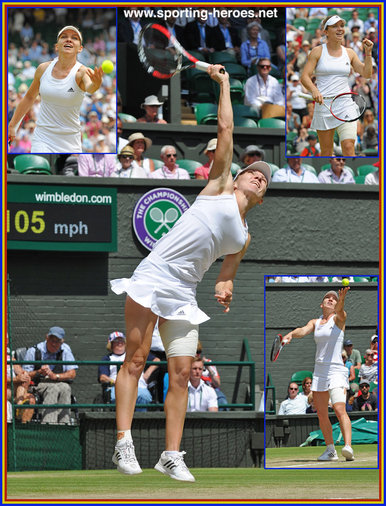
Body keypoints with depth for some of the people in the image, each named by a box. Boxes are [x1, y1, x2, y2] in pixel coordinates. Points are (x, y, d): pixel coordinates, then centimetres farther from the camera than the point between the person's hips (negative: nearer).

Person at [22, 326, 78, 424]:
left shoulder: (65, 349, 8)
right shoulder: (33, 351, 2)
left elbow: (72, 374, 1)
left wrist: (55, 376, -16)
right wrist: (39, 372, -21)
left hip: (60, 383, 2)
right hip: (38, 384, -2)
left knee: (65, 388, -32)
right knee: (53, 389, -35)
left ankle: (63, 423, -38)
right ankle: (48, 423, -47)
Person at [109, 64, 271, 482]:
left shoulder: (244, 238, 21)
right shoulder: (219, 187, 10)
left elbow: (225, 273, 22)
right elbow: (225, 129, 7)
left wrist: (224, 286, -1)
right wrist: (224, 84, 12)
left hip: (183, 297, 5)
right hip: (152, 276, -5)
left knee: (181, 373, -3)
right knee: (135, 360, -9)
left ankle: (171, 456, 0)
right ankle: (123, 444, -11)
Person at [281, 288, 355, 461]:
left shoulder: (339, 319, 1)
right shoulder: (315, 323, 14)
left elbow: (340, 311, -22)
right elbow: (303, 331, -3)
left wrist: (341, 299, -45)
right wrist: (291, 334, -27)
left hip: (336, 371, -6)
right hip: (319, 372, 6)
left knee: (340, 409, -22)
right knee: (321, 414, 6)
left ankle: (348, 447, -34)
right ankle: (330, 450, 16)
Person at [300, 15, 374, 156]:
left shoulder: (349, 53, 10)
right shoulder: (318, 52, 2)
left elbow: (366, 74, 8)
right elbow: (305, 77, -5)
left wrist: (368, 53, -4)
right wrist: (314, 90, -24)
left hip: (346, 105, 2)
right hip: (324, 106, -2)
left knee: (348, 147, -13)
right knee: (326, 152, 2)